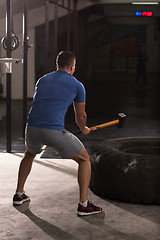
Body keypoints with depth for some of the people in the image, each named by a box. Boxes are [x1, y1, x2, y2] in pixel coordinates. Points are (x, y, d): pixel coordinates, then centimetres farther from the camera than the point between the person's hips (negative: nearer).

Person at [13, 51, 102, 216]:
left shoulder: (42, 80, 23)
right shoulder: (77, 85, 11)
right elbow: (80, 117, 20)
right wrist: (84, 129, 42)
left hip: (31, 128, 5)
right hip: (54, 131, -5)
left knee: (29, 154, 37)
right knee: (84, 159, 13)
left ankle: (19, 194, 40)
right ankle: (83, 205, 7)